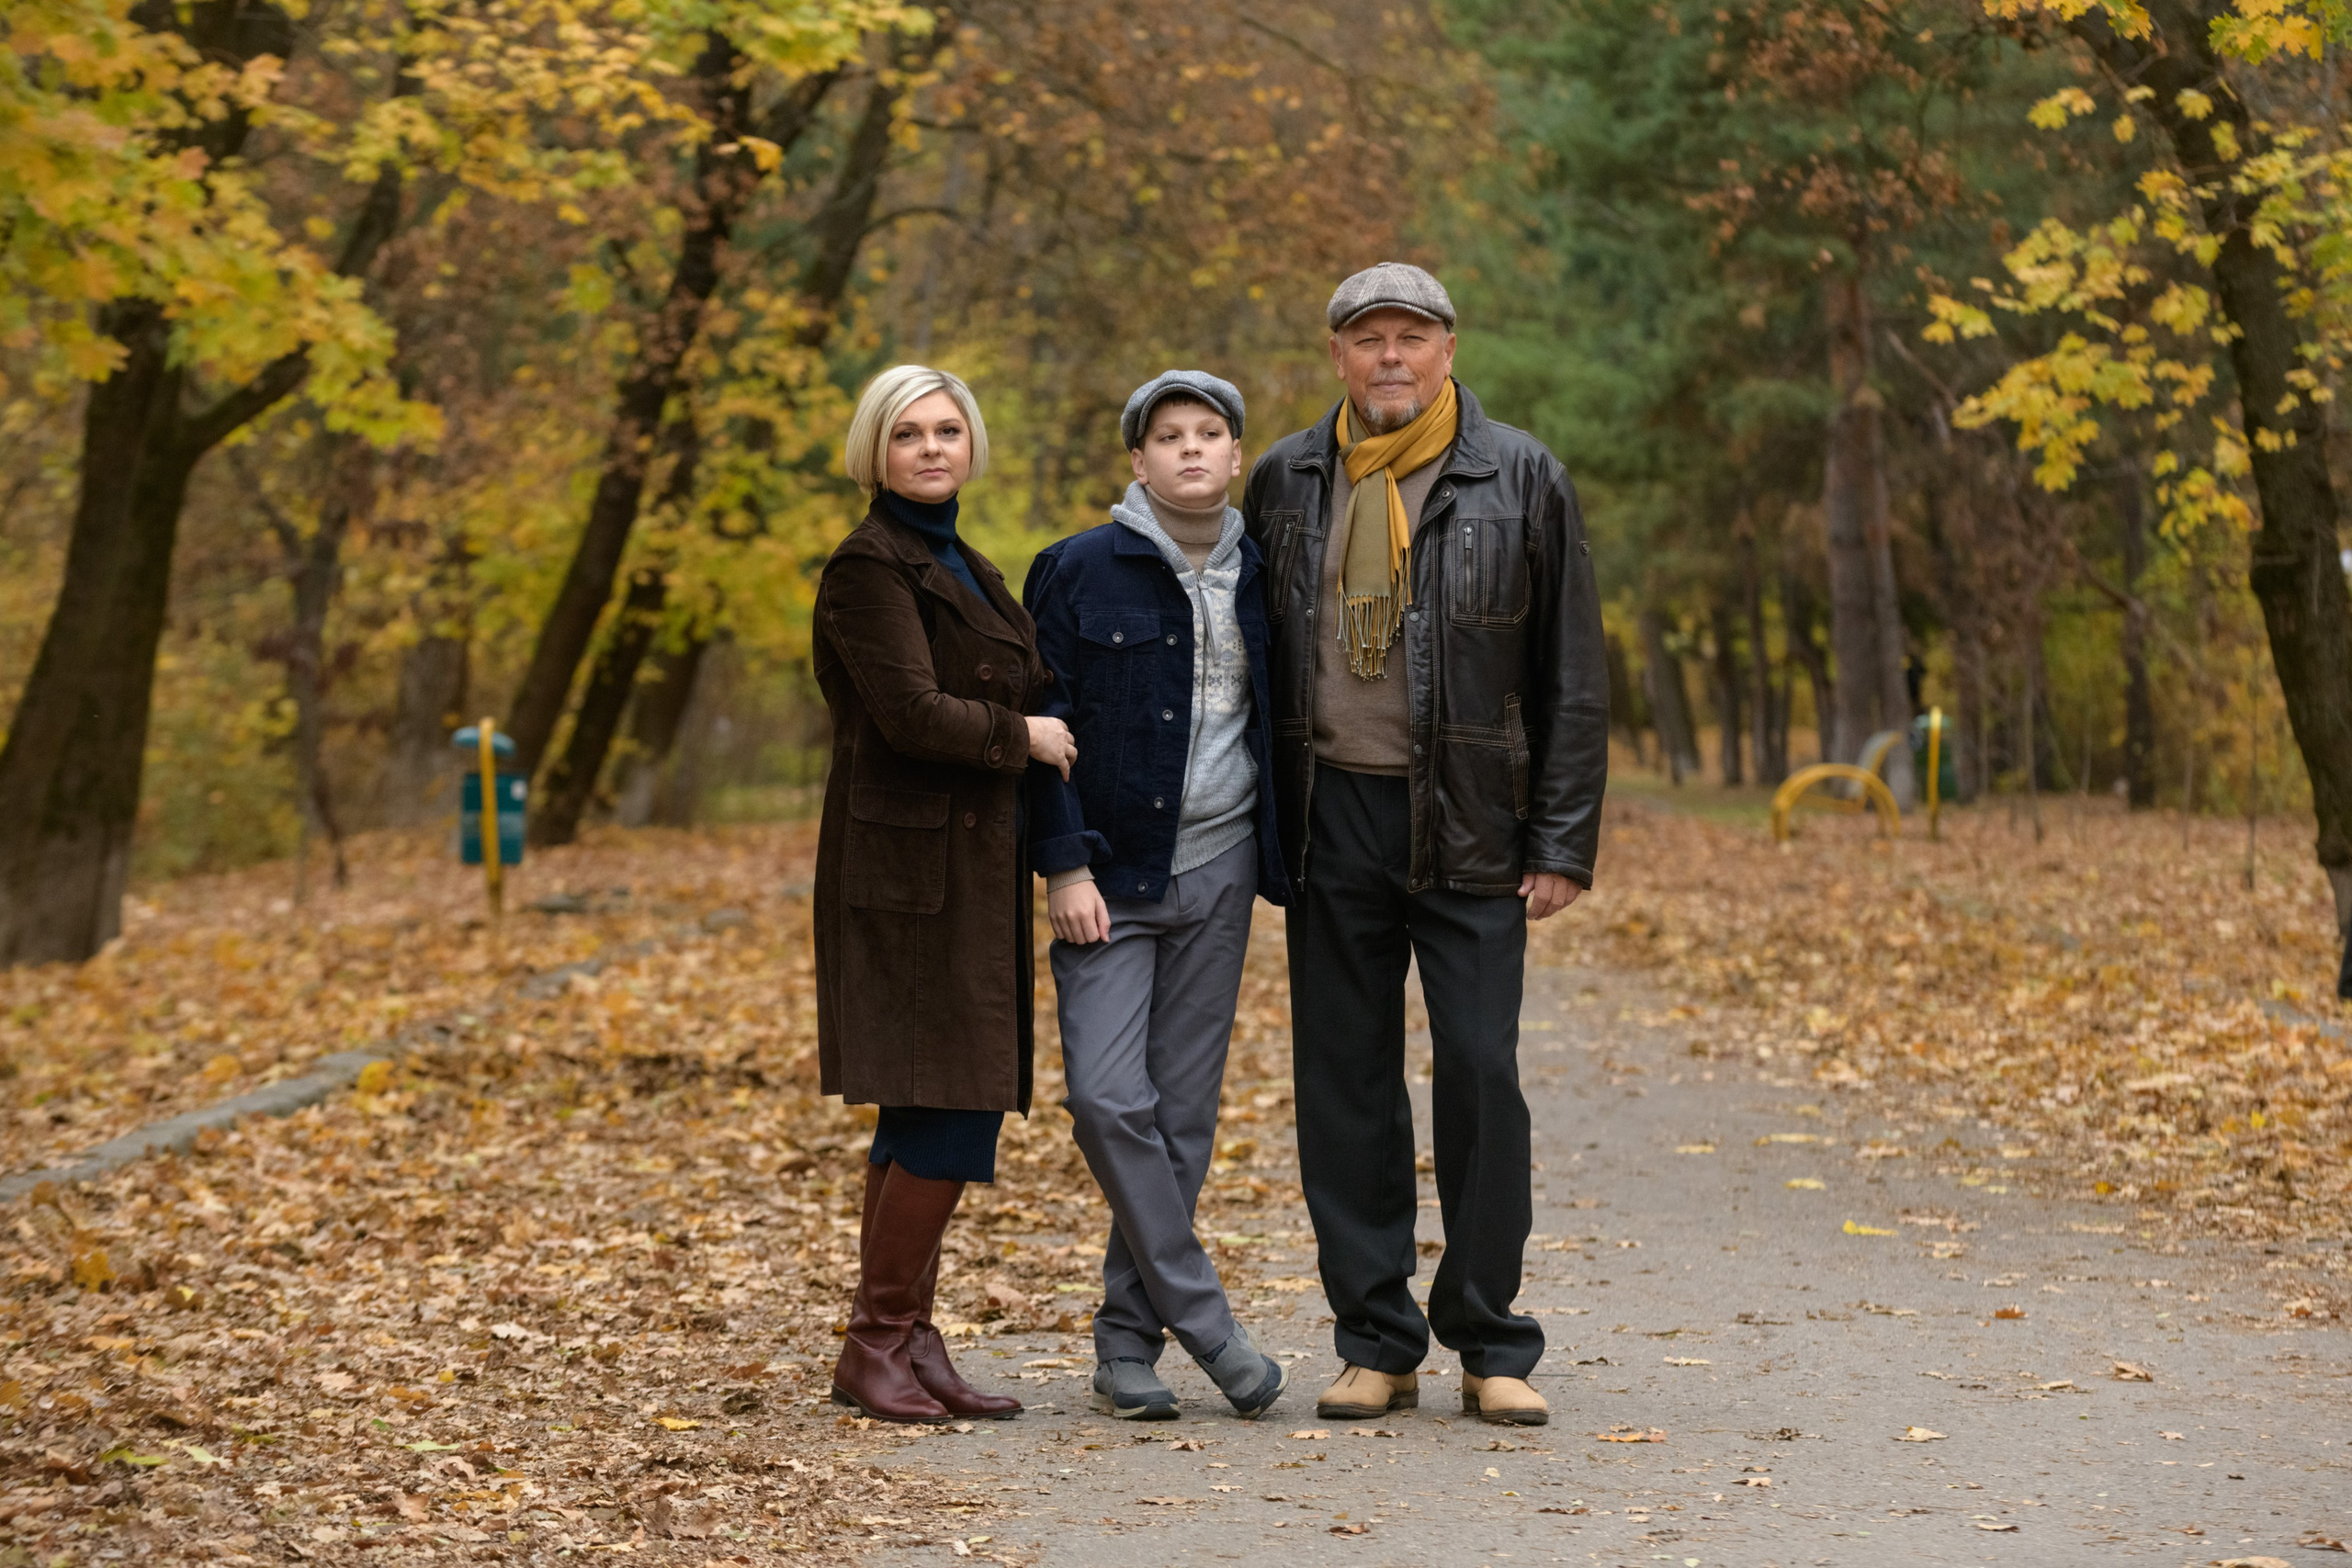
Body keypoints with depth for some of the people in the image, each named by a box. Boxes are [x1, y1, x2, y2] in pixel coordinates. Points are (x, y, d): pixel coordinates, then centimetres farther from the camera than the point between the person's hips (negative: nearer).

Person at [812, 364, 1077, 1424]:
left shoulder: (961, 568, 19)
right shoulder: (871, 568, -9)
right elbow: (911, 712, -18)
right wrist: (1026, 736, -7)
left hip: (968, 867, 9)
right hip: (910, 867, -9)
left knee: (925, 1119, 9)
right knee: (950, 1112, -11)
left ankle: (904, 1345, 14)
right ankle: (878, 1342, -1)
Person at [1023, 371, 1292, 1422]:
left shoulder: (1259, 577, 8)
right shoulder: (1080, 572, -2)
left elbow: (1284, 724, 15)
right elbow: (1043, 725, -4)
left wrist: (1290, 862, 7)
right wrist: (1064, 865, -11)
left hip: (1219, 871, 3)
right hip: (1112, 875, -3)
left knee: (1184, 1108, 3)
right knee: (1108, 1096, -14)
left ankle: (1127, 1344, 11)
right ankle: (1202, 1317, -1)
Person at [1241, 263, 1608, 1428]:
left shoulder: (1519, 479, 1)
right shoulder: (1286, 481, 8)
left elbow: (1573, 676, 1)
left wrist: (1564, 841, -5)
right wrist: (1252, 822, 9)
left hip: (1469, 823, -2)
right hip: (1332, 819, 3)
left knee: (1480, 1071, -3)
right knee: (1343, 1080, 4)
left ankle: (1491, 1346, 8)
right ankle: (1375, 1344, 13)